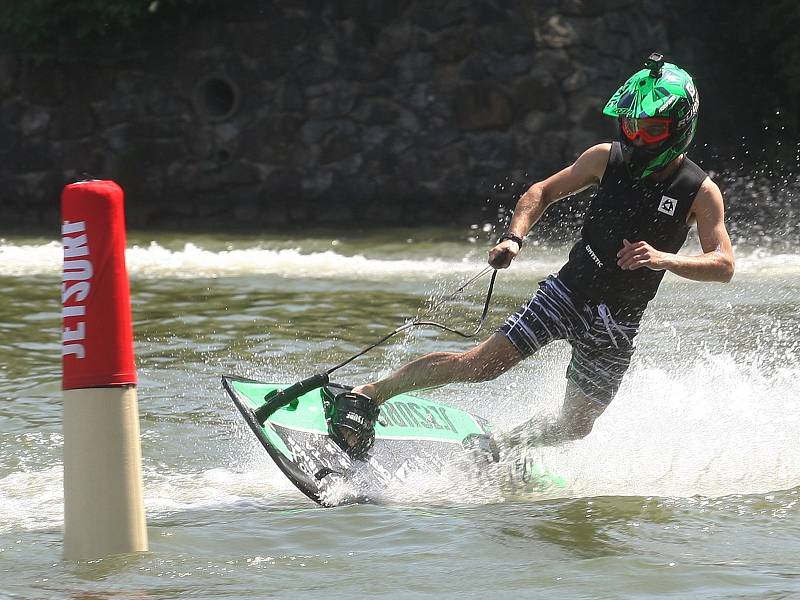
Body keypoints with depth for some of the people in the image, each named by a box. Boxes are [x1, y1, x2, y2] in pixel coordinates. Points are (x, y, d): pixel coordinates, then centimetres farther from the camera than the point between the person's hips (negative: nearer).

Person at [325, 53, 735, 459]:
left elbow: (724, 265, -15)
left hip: (617, 325, 1)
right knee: (480, 364, -13)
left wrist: (664, 258, -33)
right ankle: (369, 394, -4)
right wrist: (514, 238, -12)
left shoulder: (700, 193, -9)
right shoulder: (606, 158, -4)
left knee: (576, 426, 5)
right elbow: (543, 192, 7)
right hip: (569, 290, -1)